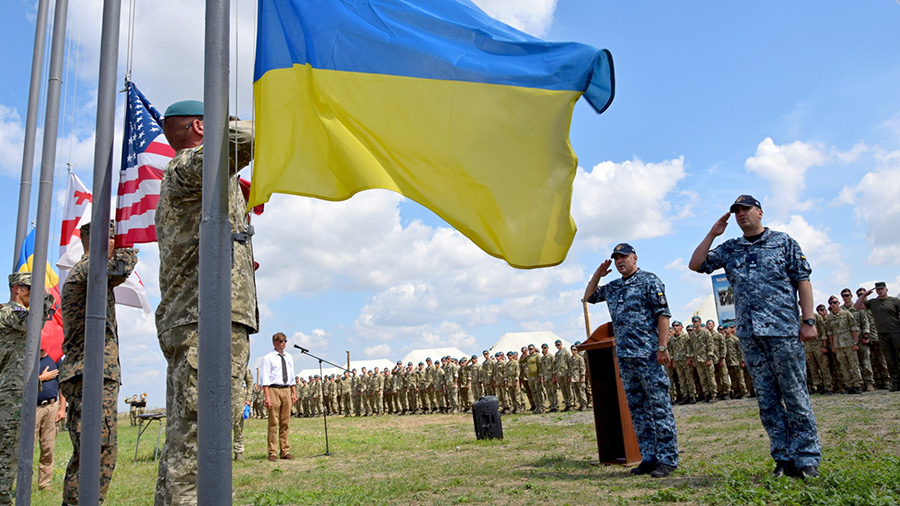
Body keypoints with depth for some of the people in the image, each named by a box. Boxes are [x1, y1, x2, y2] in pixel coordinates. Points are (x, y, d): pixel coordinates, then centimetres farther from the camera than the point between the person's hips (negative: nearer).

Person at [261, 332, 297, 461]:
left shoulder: (289, 357, 16)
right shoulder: (268, 358, -2)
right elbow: (265, 379, -6)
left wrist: (294, 393, 13)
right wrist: (267, 396, -14)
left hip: (286, 390, 5)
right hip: (274, 389, -5)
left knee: (285, 422, 7)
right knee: (273, 423, -4)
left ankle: (285, 451, 13)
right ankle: (273, 452, 2)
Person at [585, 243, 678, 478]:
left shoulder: (649, 281, -2)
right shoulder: (612, 288, 18)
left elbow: (663, 314, -8)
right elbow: (589, 296, 28)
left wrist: (662, 347, -16)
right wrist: (597, 274, 14)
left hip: (648, 354, -7)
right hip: (624, 356, 7)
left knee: (659, 406, -4)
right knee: (637, 409, 9)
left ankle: (667, 459, 1)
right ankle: (649, 457, 15)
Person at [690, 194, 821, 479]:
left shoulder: (783, 242, 6)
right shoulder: (730, 249, 15)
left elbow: (802, 281, 2)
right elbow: (696, 265, 11)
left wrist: (808, 320, -6)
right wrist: (712, 234, 7)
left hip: (782, 328, -4)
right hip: (749, 334, 4)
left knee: (795, 394, -2)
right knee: (767, 399, 5)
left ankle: (807, 459, 5)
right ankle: (784, 459, 12)